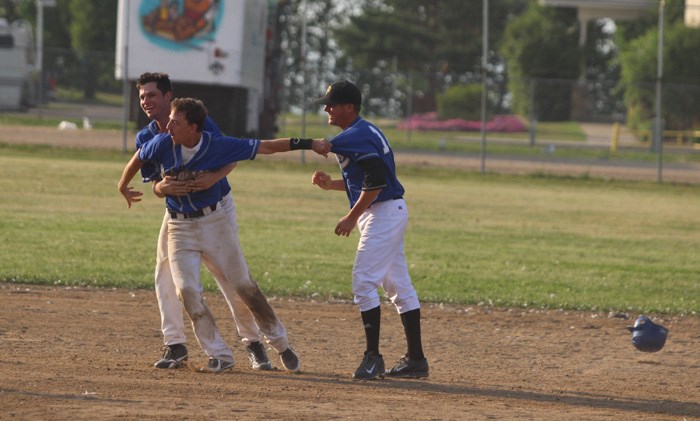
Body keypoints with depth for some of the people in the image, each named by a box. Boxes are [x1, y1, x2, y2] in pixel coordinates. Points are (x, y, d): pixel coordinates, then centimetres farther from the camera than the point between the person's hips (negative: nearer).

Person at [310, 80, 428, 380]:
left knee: (364, 282, -11)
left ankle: (373, 356, -10)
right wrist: (331, 184, 11)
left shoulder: (356, 136, -16)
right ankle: (415, 359, 16)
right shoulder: (363, 131, 16)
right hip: (392, 212, 11)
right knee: (399, 285, 12)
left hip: (383, 213, -11)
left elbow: (376, 180, -25)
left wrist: (352, 217, -21)